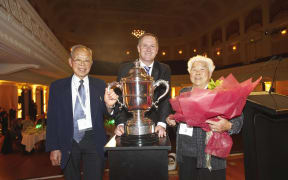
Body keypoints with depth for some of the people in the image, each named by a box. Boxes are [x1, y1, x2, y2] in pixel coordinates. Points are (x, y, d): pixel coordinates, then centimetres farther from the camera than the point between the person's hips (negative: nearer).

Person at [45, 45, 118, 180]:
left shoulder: (100, 85, 1)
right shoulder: (57, 86, 1)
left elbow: (104, 113, -3)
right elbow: (52, 119, 1)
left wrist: (109, 105, -25)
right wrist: (54, 148, -3)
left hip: (93, 141, 0)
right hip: (68, 142, 1)